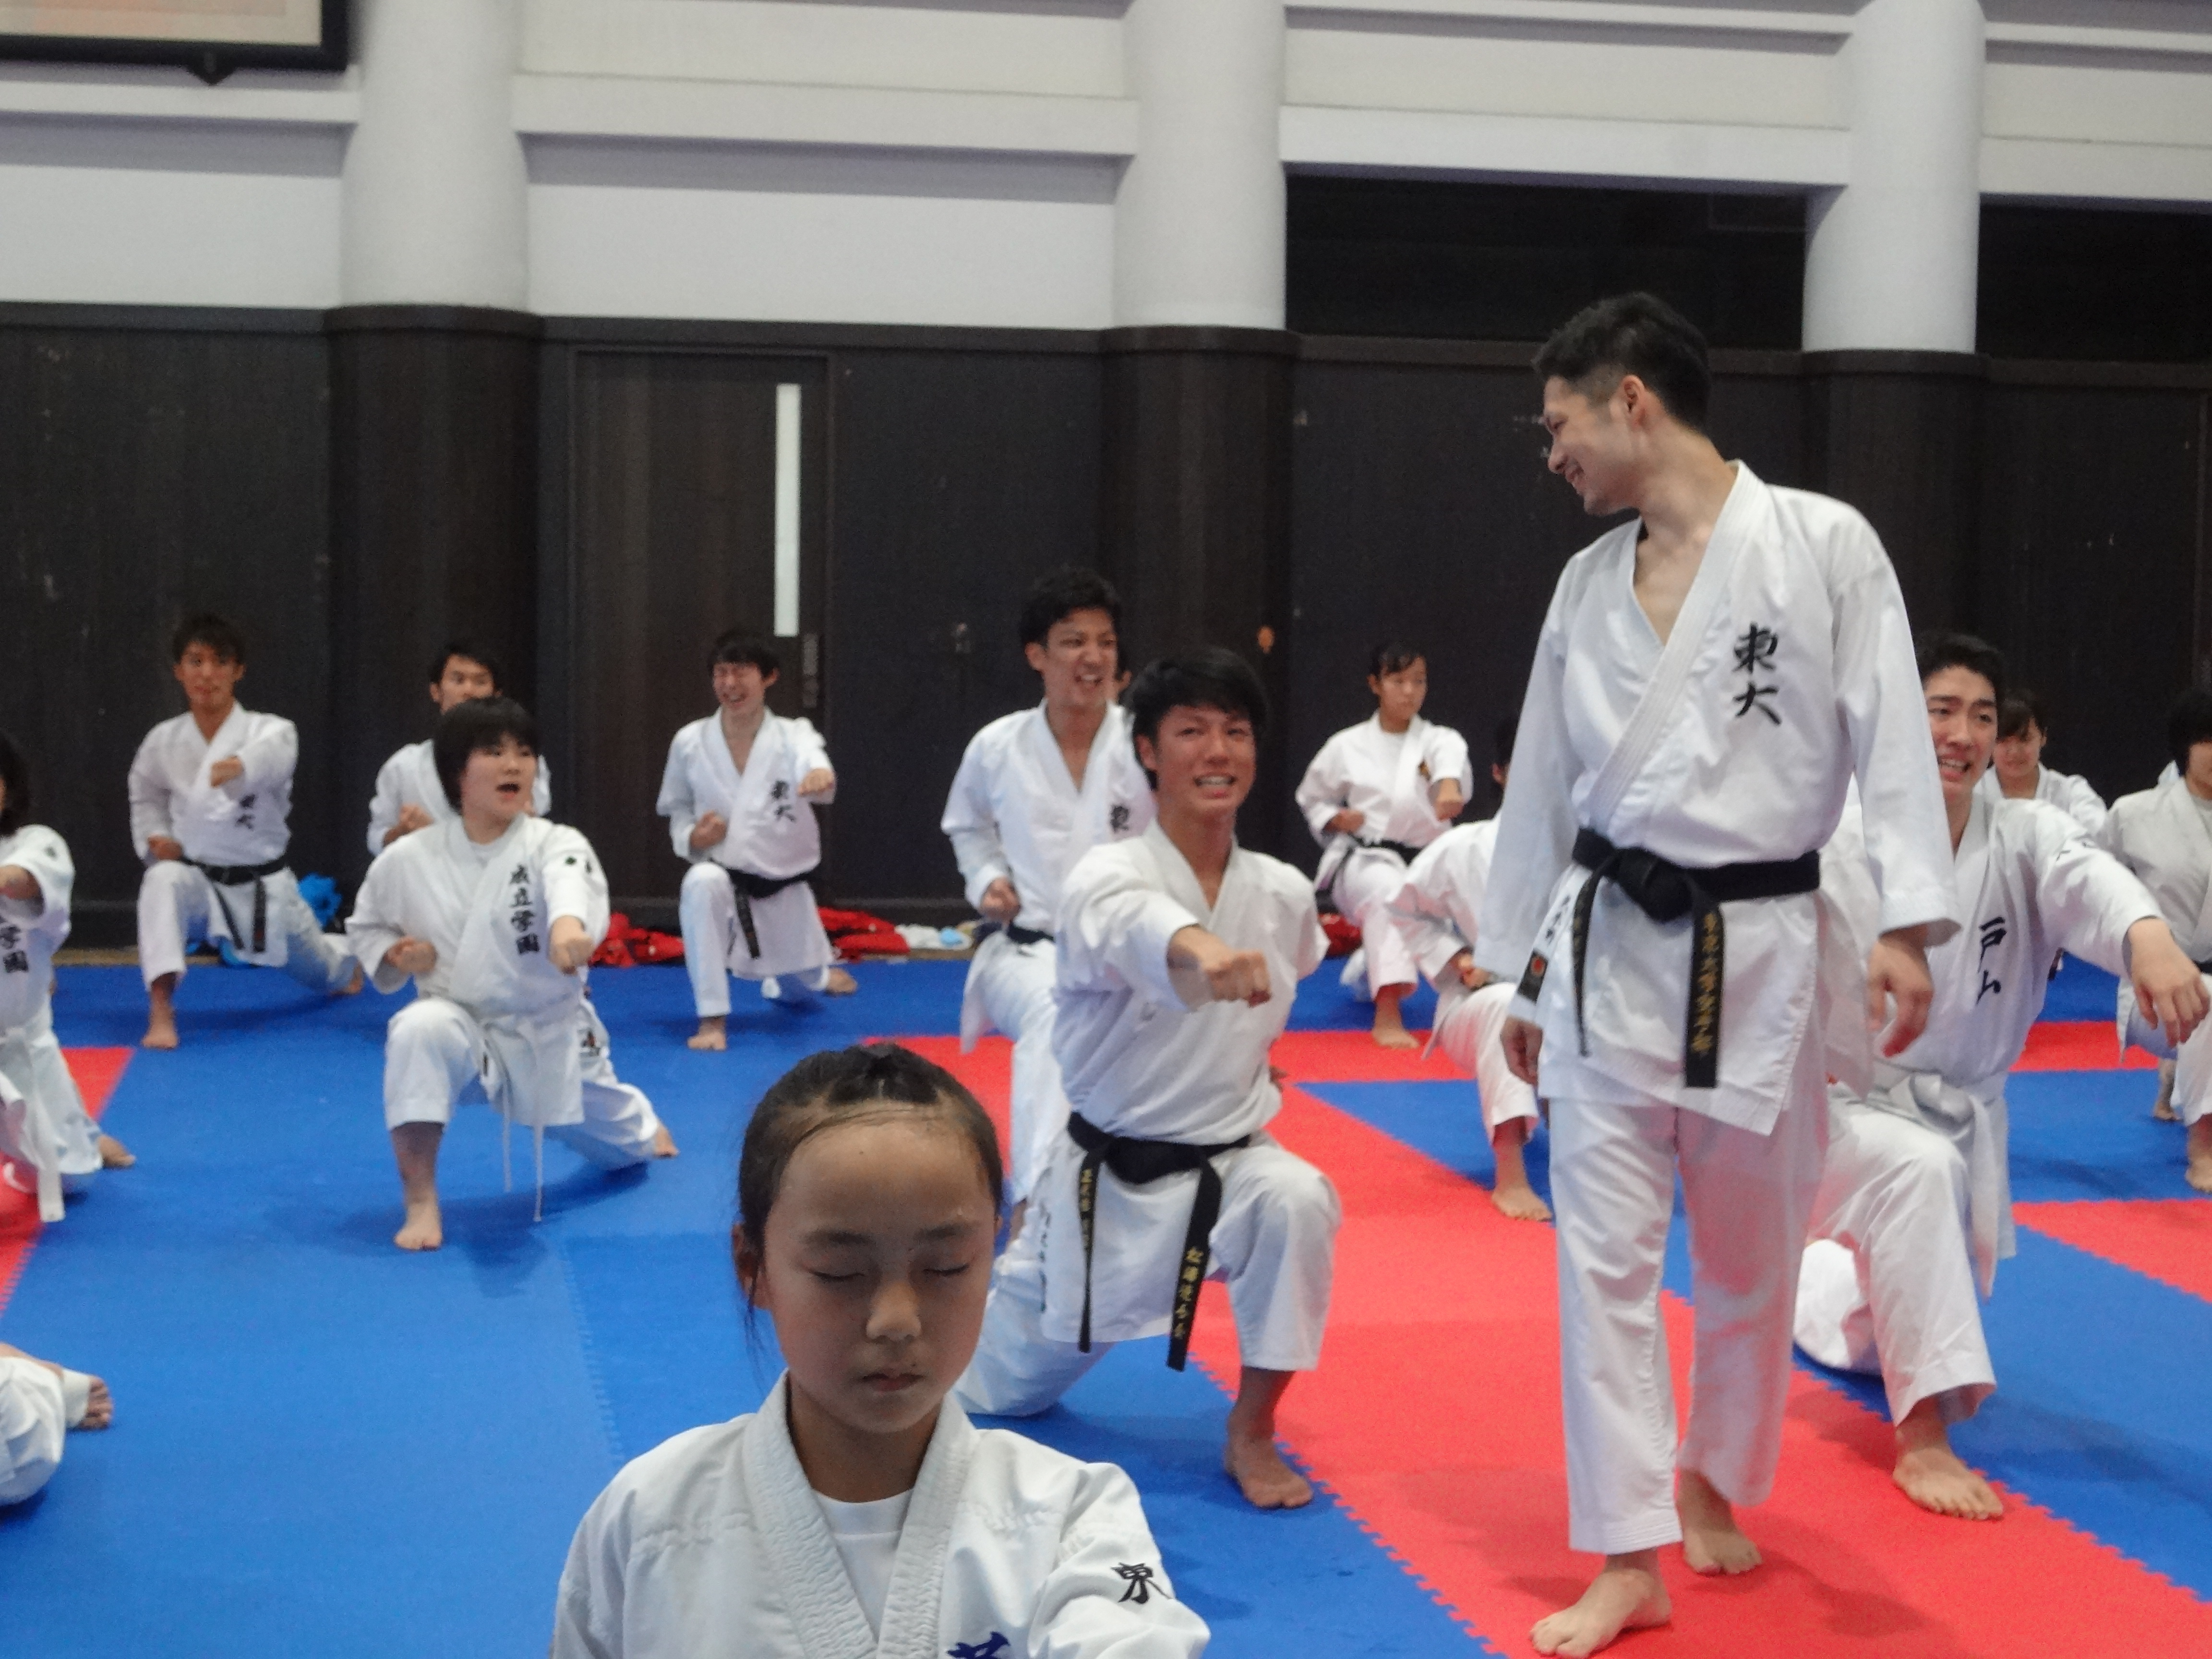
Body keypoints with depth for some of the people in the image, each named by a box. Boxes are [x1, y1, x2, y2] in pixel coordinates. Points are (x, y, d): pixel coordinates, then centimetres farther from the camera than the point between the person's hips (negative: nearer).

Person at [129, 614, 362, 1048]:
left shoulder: (272, 732, -16)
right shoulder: (163, 742, -6)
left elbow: (271, 757, -42)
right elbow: (146, 796, 15)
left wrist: (239, 767, -65)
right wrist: (156, 837, -6)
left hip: (264, 885, 0)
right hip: (198, 877, 0)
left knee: (322, 968, 20)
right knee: (162, 884, -37)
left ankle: (346, 961, 62)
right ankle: (160, 1014, -38)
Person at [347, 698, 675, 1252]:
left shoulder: (556, 845, -21)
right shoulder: (407, 859, -11)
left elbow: (573, 885, -46)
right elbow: (365, 924, 9)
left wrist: (570, 927, -71)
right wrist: (395, 955, -15)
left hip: (551, 1030, 0)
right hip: (463, 1021, 0)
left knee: (617, 1143, 22)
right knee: (419, 1034, -38)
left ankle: (643, 1124, 65)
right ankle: (420, 1203, -26)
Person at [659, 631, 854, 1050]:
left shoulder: (793, 737, -13)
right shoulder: (690, 742, -9)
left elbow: (812, 764, -38)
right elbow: (677, 809, 7)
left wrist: (822, 778, -64)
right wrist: (692, 837, -17)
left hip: (783, 887, 1)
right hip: (724, 878, -1)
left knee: (800, 985, 19)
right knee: (702, 885, -39)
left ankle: (819, 970, 63)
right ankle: (712, 1019, -28)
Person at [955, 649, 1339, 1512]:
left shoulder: (1285, 894, -6)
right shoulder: (1104, 877, -21)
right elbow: (1134, 923, -49)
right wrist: (1202, 950, -70)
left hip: (1225, 1161, 2)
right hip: (1107, 1175, -2)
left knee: (1296, 1202, -33)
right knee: (998, 1390, 11)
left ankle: (1251, 1433, -13)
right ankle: (982, 1291, 48)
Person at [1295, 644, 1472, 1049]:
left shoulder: (1439, 741, -3)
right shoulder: (1348, 746, 0)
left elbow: (1452, 763, -30)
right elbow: (1312, 797, 14)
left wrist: (1450, 789, -55)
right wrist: (1336, 819, -10)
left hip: (1425, 862, 3)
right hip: (1364, 859, -3)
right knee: (1389, 890, -39)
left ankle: (1368, 974, 58)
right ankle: (1387, 1017, -44)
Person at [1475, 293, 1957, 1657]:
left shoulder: (1825, 543, -7)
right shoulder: (1589, 584, 7)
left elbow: (1892, 736, -9)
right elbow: (1546, 786, 12)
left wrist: (1907, 924, -17)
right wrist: (1522, 974, 14)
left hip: (1760, 947, -3)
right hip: (1610, 950, 3)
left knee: (1752, 1254, 11)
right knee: (1605, 1250, -3)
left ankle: (1714, 1480, 36)